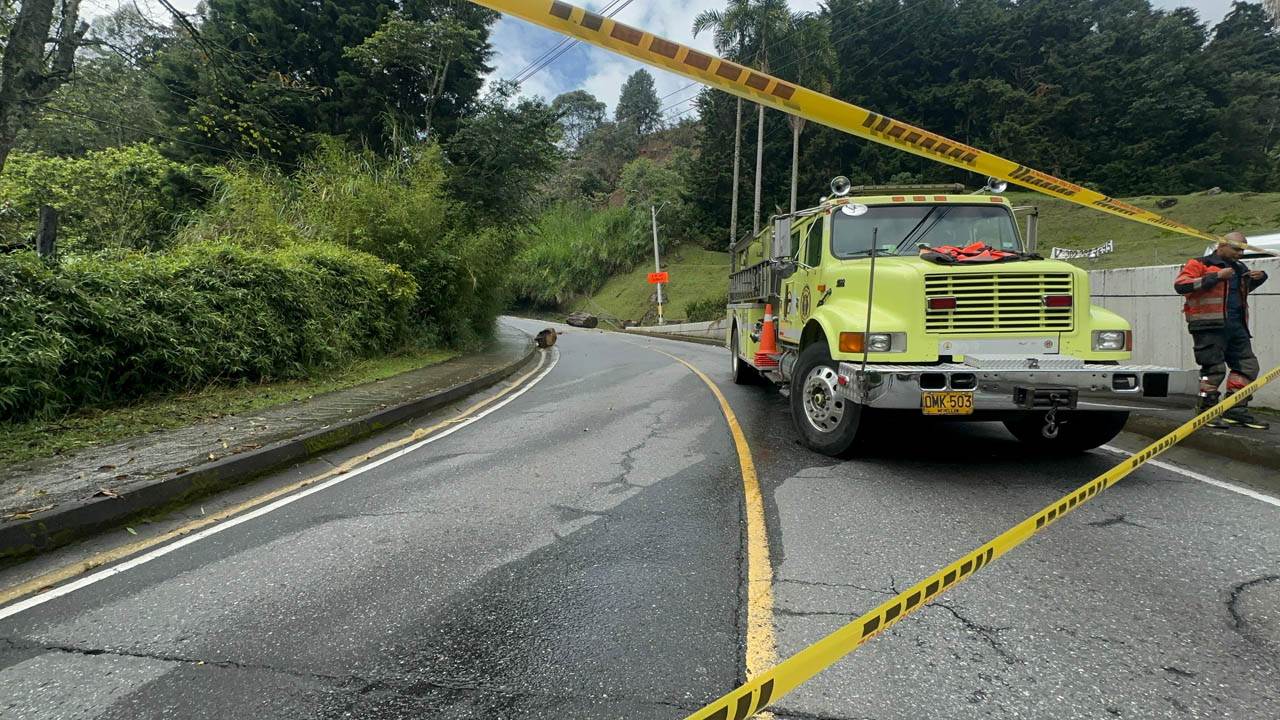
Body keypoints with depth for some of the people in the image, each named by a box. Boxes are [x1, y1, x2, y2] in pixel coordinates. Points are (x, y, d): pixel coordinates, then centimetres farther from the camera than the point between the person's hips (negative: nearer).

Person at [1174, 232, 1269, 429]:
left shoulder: (1239, 268, 21)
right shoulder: (1200, 264, -4)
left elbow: (1246, 287, 40)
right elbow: (1180, 285, -19)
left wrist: (1259, 277, 18)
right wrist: (1216, 276, -20)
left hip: (1236, 326, 8)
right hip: (1209, 326, -8)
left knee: (1248, 366, 7)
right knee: (1214, 368, -9)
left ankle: (1236, 411, 15)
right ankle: (1206, 413, 1)